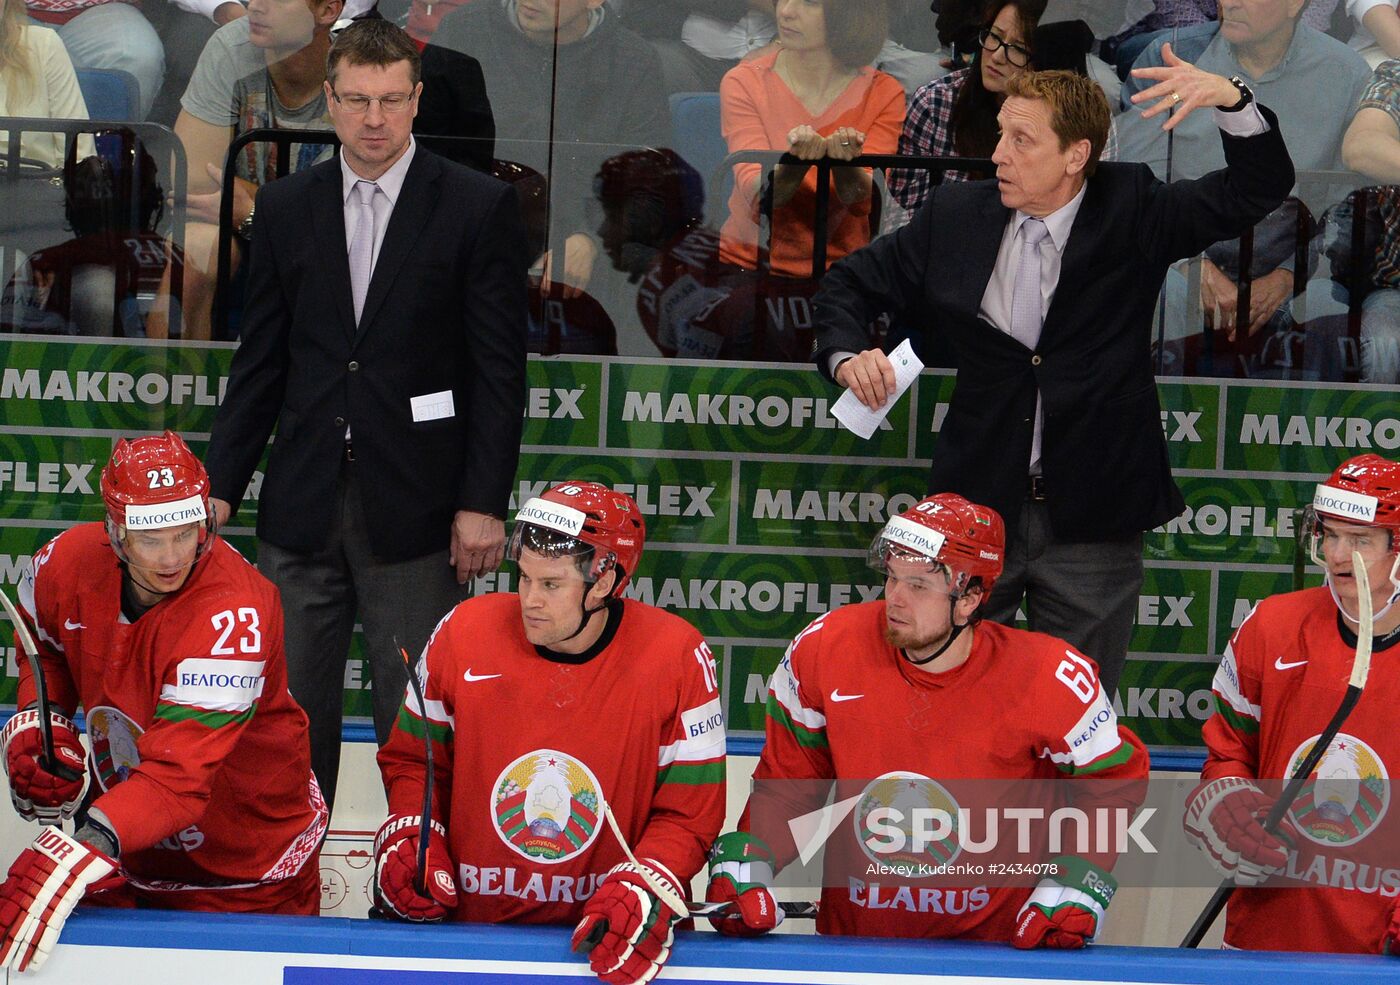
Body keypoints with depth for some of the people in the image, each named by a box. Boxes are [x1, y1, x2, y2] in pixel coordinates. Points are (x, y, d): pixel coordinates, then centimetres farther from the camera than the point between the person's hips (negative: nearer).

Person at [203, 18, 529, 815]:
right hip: (303, 501, 4)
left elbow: (501, 368, -4)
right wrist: (222, 485, 8)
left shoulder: (480, 207, -2)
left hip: (415, 508, -4)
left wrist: (483, 502, -9)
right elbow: (261, 362, 13)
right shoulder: (287, 208, 10)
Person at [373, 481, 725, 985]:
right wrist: (409, 835, -3)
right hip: (467, 920, 1)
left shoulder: (676, 656, -6)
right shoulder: (465, 632, -1)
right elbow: (412, 757, 14)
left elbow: (690, 811, -2)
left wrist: (644, 889, -18)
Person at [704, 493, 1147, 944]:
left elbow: (1113, 778, 4)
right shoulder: (823, 649, -7)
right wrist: (745, 860, -5)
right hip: (852, 934, 3)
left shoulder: (1048, 679, -12)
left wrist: (1077, 884, -7)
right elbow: (787, 776, 8)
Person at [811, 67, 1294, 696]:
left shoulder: (1132, 213, -4)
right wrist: (846, 356, -8)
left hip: (1091, 523, -2)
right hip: (977, 503, 2)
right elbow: (851, 285, 13)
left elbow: (1258, 189, -8)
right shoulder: (956, 214, 2)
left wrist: (1230, 100, -26)